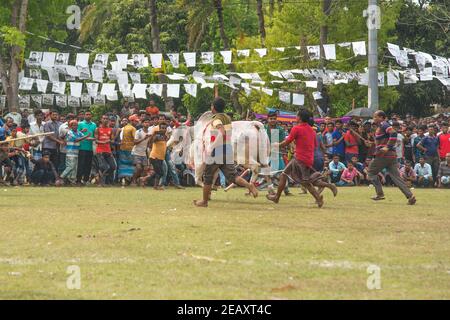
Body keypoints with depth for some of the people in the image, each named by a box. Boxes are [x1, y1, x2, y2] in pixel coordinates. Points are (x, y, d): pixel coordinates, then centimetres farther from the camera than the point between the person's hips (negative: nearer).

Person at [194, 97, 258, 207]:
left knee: (208, 177, 9)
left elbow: (222, 133, -30)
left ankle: (204, 201, 18)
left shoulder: (216, 119, -12)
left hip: (216, 152, -6)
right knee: (232, 176, 2)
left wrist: (211, 147, -29)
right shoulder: (228, 118, 12)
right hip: (228, 152, 6)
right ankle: (249, 185, -23)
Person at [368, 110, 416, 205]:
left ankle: (380, 194, 5)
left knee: (371, 172, 8)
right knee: (396, 176, 3)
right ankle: (410, 196, -9)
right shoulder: (383, 126, 21)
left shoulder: (383, 125, -8)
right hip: (392, 155, 9)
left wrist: (387, 147, -25)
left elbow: (393, 134, -23)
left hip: (383, 155, -9)